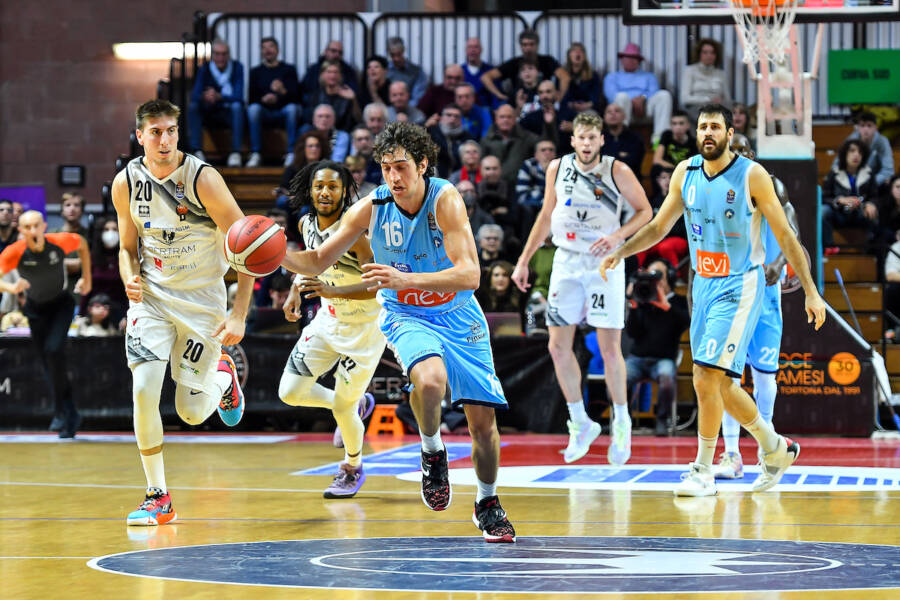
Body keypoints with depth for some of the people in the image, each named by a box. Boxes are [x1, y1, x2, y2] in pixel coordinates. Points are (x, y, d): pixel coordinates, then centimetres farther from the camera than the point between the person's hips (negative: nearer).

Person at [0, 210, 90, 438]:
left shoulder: (60, 242, -22)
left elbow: (82, 244, 2)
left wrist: (87, 279, 5)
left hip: (61, 304, -2)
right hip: (36, 308, 2)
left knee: (54, 349, -23)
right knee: (47, 362, 4)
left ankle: (61, 411, -12)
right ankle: (71, 416, 19)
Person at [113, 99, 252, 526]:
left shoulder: (203, 179, -18)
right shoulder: (126, 183, -5)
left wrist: (238, 315, -19)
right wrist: (130, 278, -13)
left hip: (202, 299, -2)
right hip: (151, 297, 2)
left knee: (192, 413, 2)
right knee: (144, 390, -17)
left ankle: (223, 376, 39)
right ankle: (157, 497, -4)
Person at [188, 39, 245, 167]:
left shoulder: (237, 67, -7)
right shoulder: (205, 69, 0)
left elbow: (238, 97, -18)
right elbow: (194, 95, -12)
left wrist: (219, 97, -36)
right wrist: (204, 97, -37)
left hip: (230, 114, -2)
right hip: (210, 115, 2)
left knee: (237, 106, -33)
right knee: (192, 106, -24)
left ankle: (236, 152, -39)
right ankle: (197, 151, -33)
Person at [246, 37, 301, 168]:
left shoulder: (289, 70, 11)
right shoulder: (256, 72, 15)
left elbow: (296, 95, -2)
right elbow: (251, 98, 5)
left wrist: (283, 91, -24)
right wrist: (263, 99, -17)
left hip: (283, 112, -1)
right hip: (264, 111, 1)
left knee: (292, 108, -35)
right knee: (253, 108, -32)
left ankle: (291, 154, -33)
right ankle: (255, 154, -33)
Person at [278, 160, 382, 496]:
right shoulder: (308, 224, -3)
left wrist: (332, 290, -44)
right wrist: (296, 290, 3)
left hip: (364, 326, -7)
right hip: (329, 319, 7)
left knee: (341, 408, -1)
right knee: (291, 392, 0)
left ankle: (353, 469, 28)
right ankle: (357, 404, 27)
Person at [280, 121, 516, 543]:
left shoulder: (444, 199, -23)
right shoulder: (371, 208, -14)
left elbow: (469, 275, -32)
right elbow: (318, 261, -3)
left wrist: (405, 279, -44)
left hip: (458, 316, 0)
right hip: (406, 315, 0)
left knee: (483, 421, 1)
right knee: (429, 379, -34)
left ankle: (487, 503, 28)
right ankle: (432, 453, -5)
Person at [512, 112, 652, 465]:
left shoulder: (617, 172, -9)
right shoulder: (558, 168, 2)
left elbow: (644, 211, 0)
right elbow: (546, 216, 13)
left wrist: (618, 235, -18)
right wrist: (524, 260, 12)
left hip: (605, 262, -4)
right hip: (567, 261, 4)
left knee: (609, 349, -6)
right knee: (558, 346, 0)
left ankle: (621, 421, 12)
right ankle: (580, 424, 13)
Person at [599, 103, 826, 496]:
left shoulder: (752, 176, -10)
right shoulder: (685, 173, 4)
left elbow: (784, 236, -6)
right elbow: (658, 227, 15)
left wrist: (811, 292, -7)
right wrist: (620, 253, 0)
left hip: (739, 287, -6)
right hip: (704, 285, 6)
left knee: (707, 377, -16)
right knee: (719, 386, 11)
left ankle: (703, 471, -6)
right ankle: (775, 447, 31)